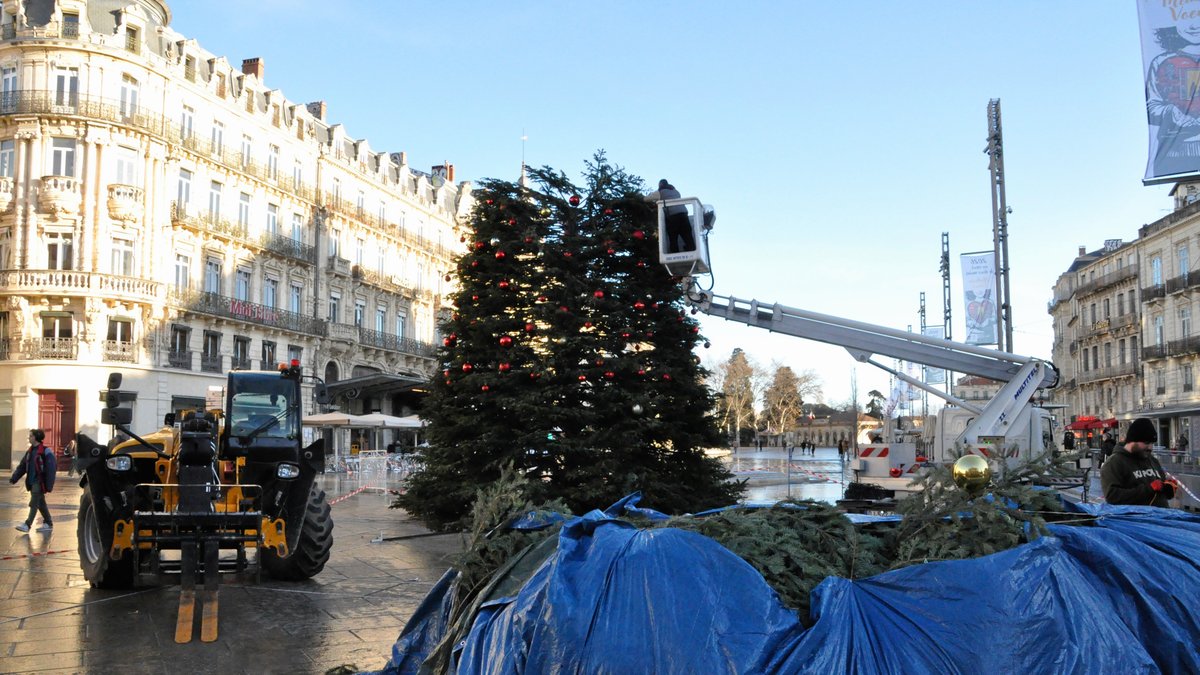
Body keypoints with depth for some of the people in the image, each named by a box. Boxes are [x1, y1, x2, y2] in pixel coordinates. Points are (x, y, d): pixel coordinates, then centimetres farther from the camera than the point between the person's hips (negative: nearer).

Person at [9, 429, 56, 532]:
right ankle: (48, 523, 20)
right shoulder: (29, 451, 11)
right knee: (41, 504, 12)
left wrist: (49, 486, -18)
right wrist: (14, 478, 0)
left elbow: (51, 470, -15)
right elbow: (22, 466, 12)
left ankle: (27, 525, -5)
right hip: (32, 482, 8)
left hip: (40, 482, -8)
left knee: (34, 504, -7)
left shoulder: (46, 452, -13)